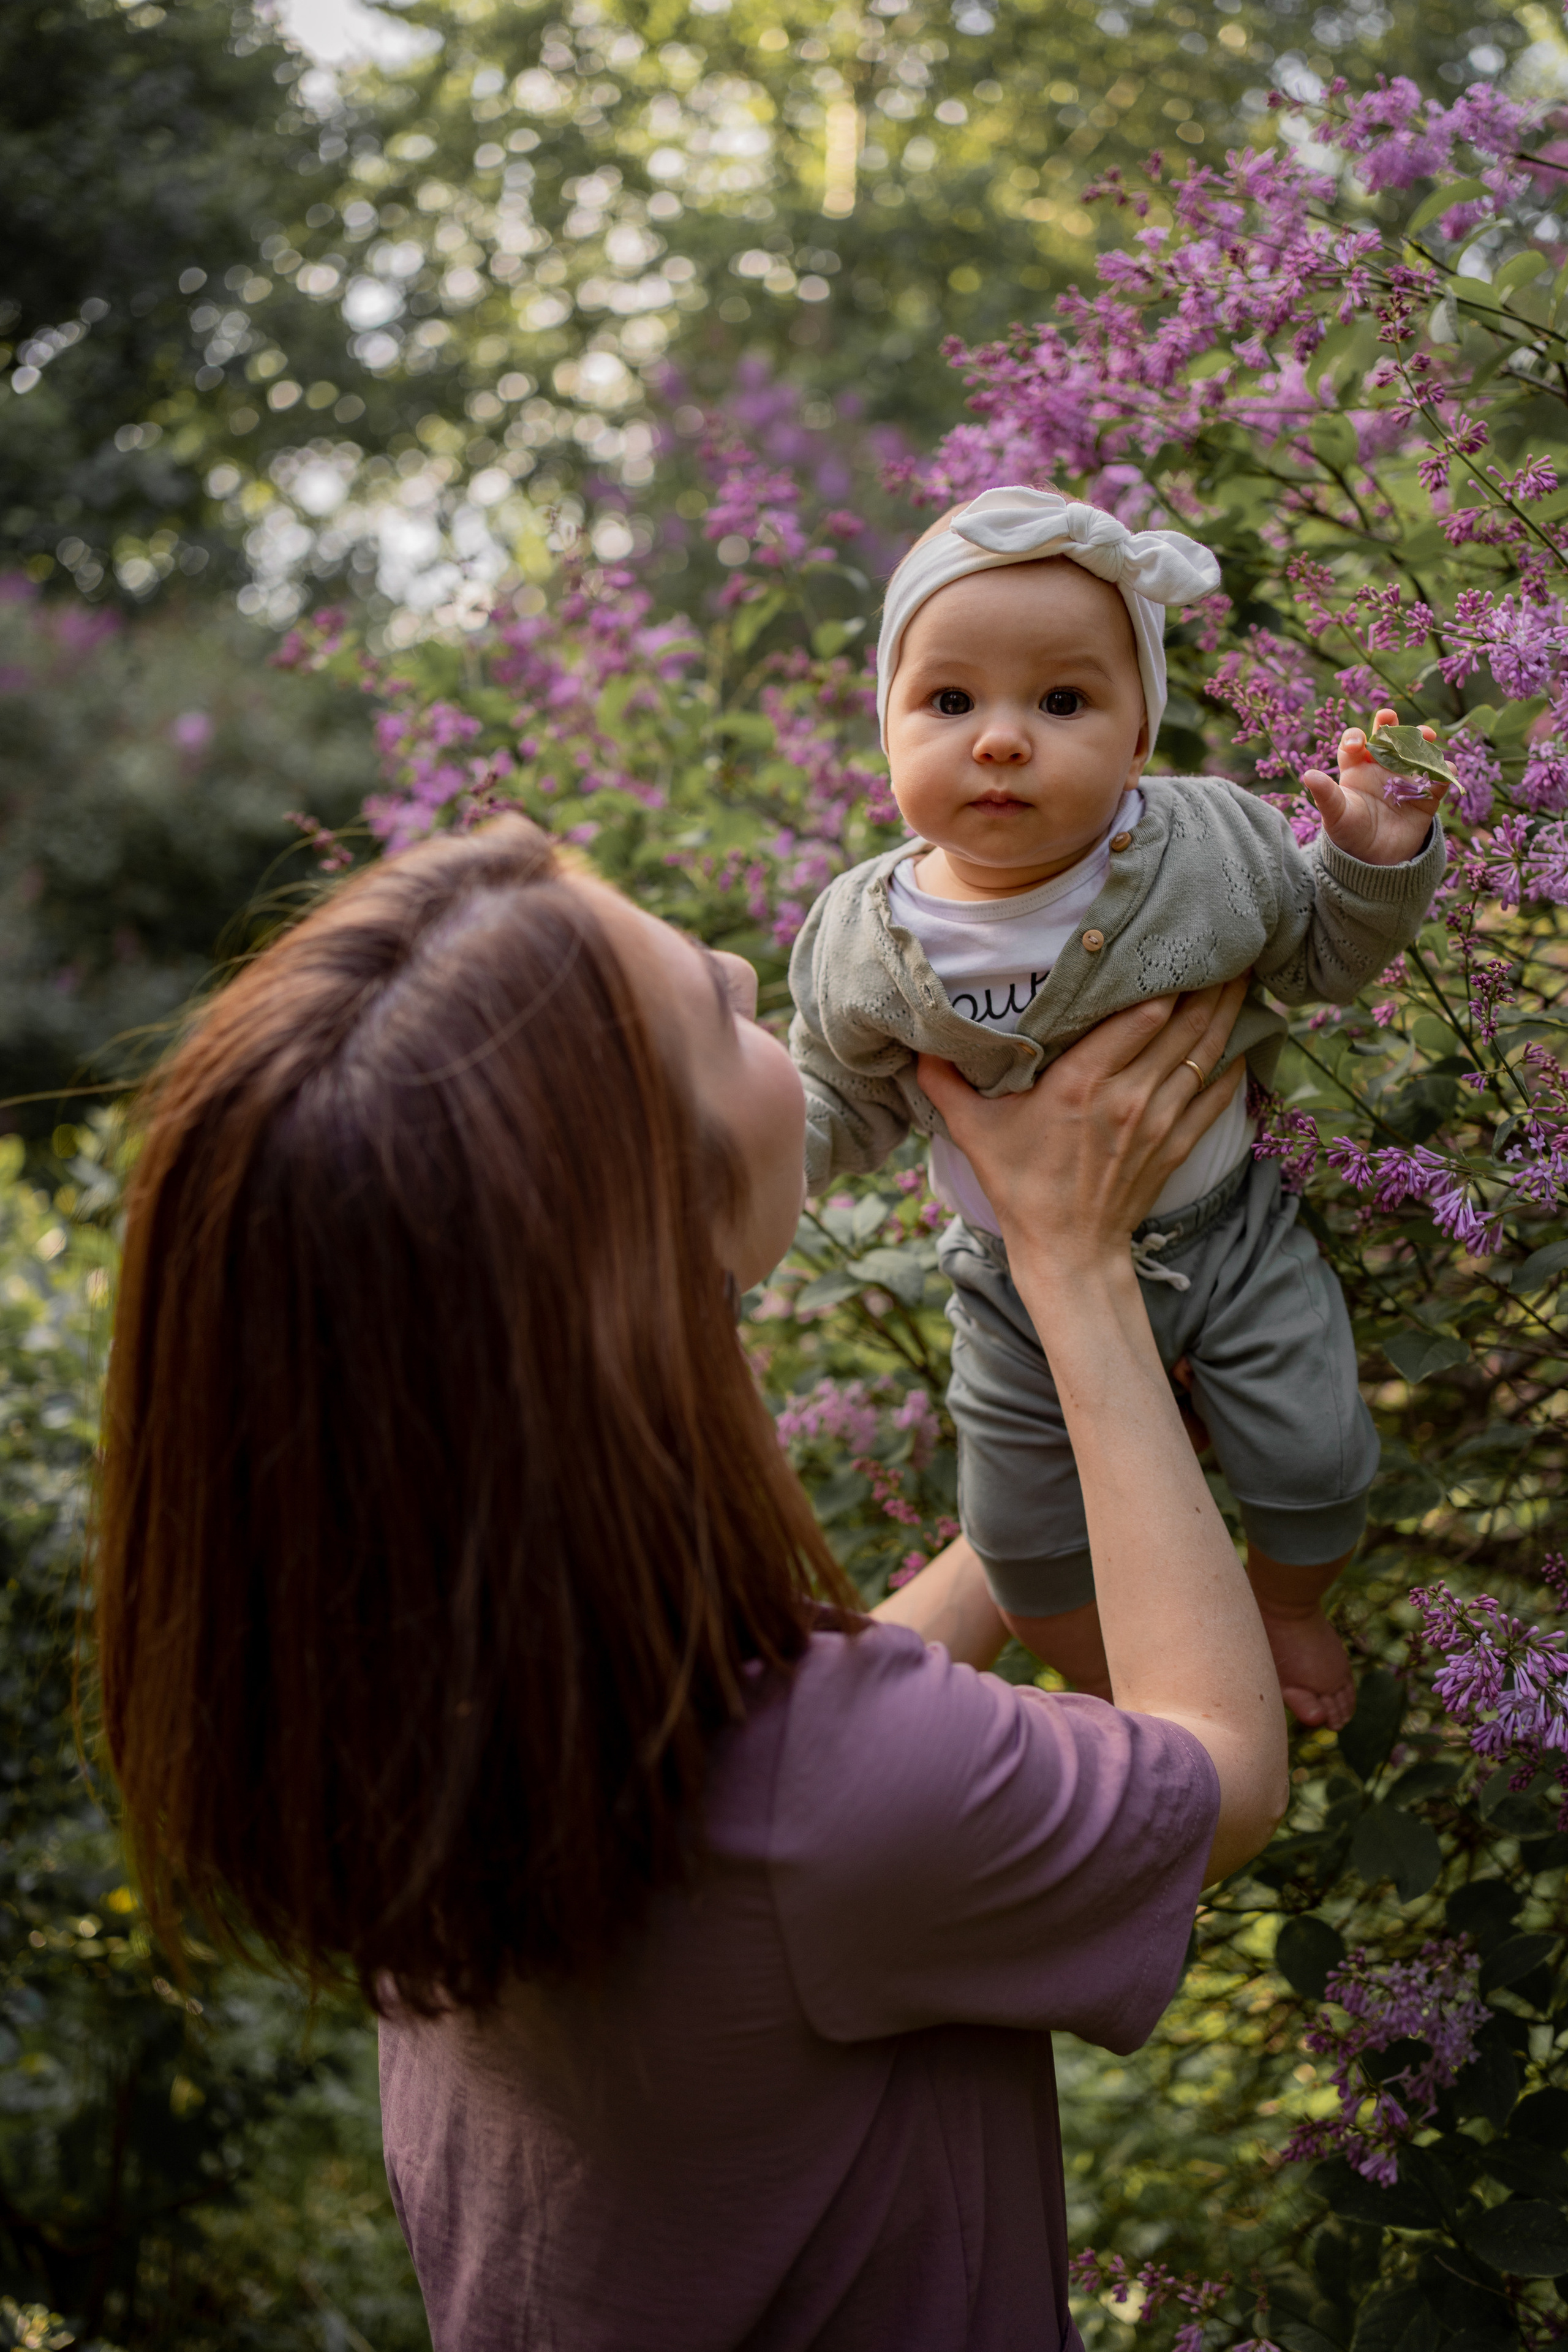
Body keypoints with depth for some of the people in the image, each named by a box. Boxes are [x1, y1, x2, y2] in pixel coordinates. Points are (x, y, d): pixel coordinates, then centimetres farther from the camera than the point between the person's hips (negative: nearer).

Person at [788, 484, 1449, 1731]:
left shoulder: (1214, 844, -20)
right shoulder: (863, 942, -20)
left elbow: (1323, 954, -1)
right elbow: (851, 1101, -4)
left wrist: (1375, 857, -20)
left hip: (1232, 1230, 0)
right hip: (1031, 1278, 1)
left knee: (1317, 1465, 6)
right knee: (1024, 1534, 12)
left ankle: (1288, 1608, 43)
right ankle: (1119, 1687, 45)